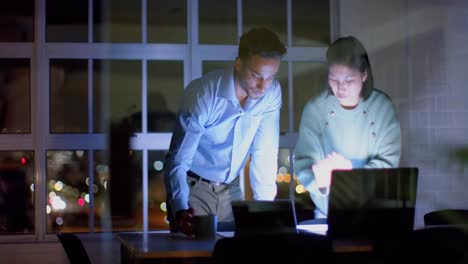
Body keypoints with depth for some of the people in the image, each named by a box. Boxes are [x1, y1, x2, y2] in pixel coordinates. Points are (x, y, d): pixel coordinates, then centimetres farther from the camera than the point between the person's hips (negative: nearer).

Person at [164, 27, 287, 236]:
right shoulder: (202, 95, -25)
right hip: (194, 188, -4)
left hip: (231, 189, 4)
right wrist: (181, 211, -40)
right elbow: (178, 160, -26)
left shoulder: (272, 92, -12)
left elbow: (265, 153, -9)